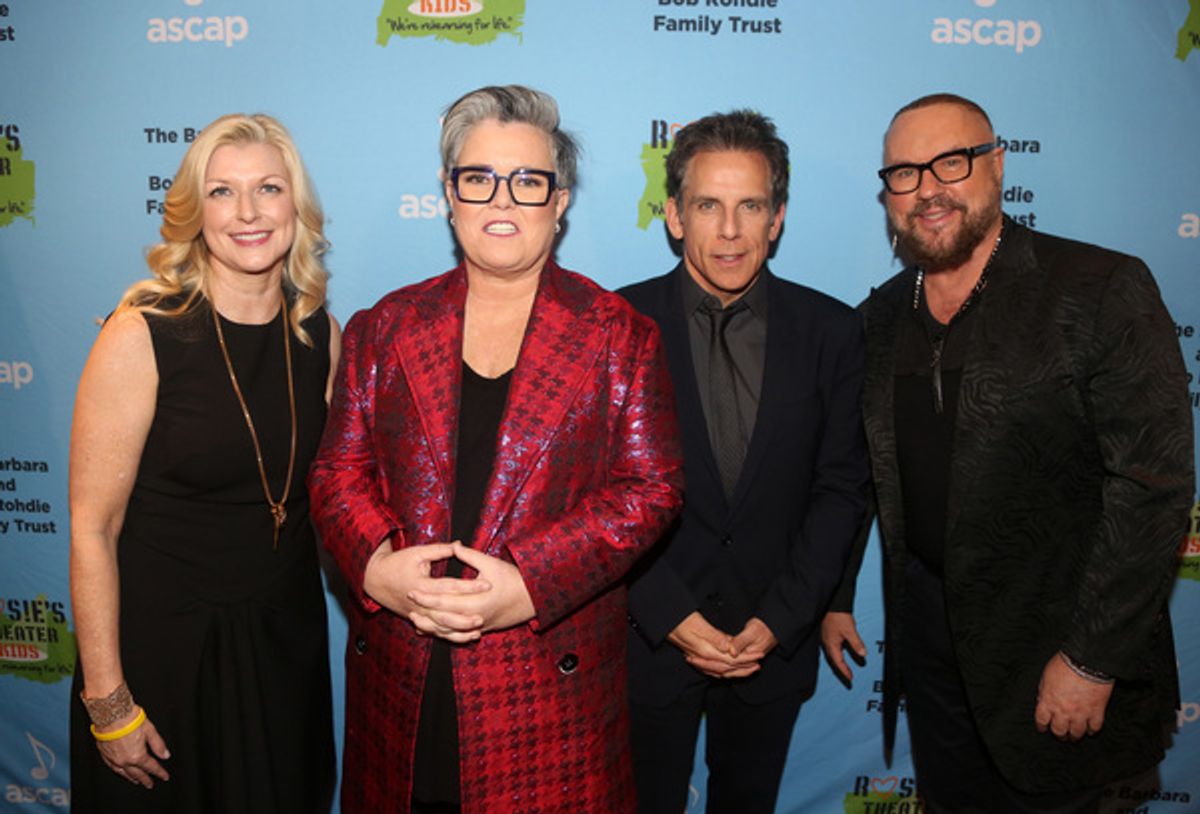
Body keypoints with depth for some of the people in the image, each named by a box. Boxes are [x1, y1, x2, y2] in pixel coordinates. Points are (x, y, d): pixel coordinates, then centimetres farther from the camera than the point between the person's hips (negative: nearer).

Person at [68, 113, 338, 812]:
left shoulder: (321, 335, -2)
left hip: (287, 644, 4)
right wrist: (108, 704, -12)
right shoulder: (142, 337, -16)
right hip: (164, 647, -4)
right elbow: (93, 530, -14)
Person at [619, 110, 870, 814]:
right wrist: (669, 615, -13)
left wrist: (779, 619, -9)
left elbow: (841, 487, -1)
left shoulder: (831, 332, -4)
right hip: (648, 638, -1)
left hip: (775, 642, 2)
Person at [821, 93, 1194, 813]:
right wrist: (836, 597, 11)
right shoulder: (881, 316, 4)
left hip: (1052, 646, -4)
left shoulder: (1102, 291, -13)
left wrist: (1092, 662, -17)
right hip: (929, 633, 5)